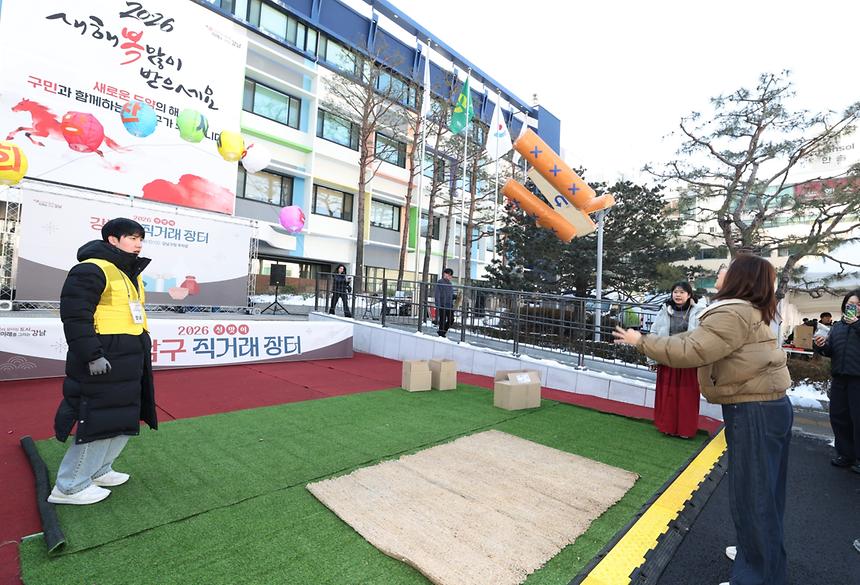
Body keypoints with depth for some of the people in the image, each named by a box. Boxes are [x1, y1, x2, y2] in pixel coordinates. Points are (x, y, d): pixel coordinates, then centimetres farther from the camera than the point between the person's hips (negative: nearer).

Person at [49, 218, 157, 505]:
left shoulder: (131, 274, 16)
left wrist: (143, 345, 24)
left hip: (128, 363, 10)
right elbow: (75, 316, -20)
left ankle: (98, 470, 35)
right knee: (99, 422, -2)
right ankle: (69, 487, 17)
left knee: (124, 419, 17)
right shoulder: (91, 270, -14)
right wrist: (91, 355, -23)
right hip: (102, 363, -10)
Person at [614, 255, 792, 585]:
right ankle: (763, 553, 39)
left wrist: (641, 342, -16)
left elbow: (689, 351, -25)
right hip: (769, 407, 10)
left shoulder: (733, 314, -19)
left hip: (754, 414, -10)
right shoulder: (751, 313, 13)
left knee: (751, 495, 1)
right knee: (764, 491, 22)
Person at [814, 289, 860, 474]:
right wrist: (822, 345, -4)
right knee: (838, 417, 9)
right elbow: (830, 351, 16)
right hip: (839, 377, 5)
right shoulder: (837, 326, 16)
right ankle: (845, 454, 22)